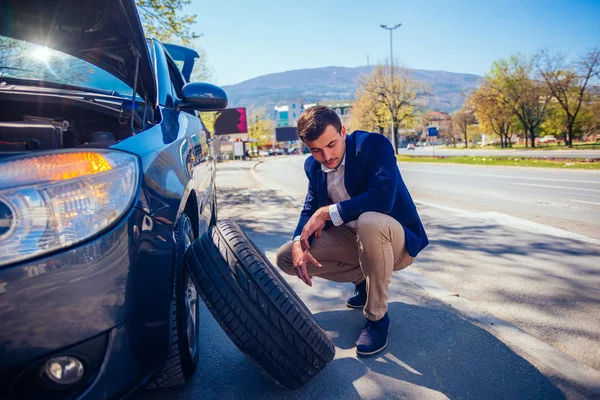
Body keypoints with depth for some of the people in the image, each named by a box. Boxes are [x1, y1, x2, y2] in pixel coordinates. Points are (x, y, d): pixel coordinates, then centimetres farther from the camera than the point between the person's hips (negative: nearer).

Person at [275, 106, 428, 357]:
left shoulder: (375, 145, -20)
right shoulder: (313, 166, 0)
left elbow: (383, 197, -34)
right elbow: (310, 210, 3)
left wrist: (327, 212, -29)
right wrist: (299, 243, -18)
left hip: (395, 239, -6)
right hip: (351, 239, 6)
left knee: (369, 221, -41)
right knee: (286, 258, -3)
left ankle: (377, 317, -18)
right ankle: (363, 279, 12)